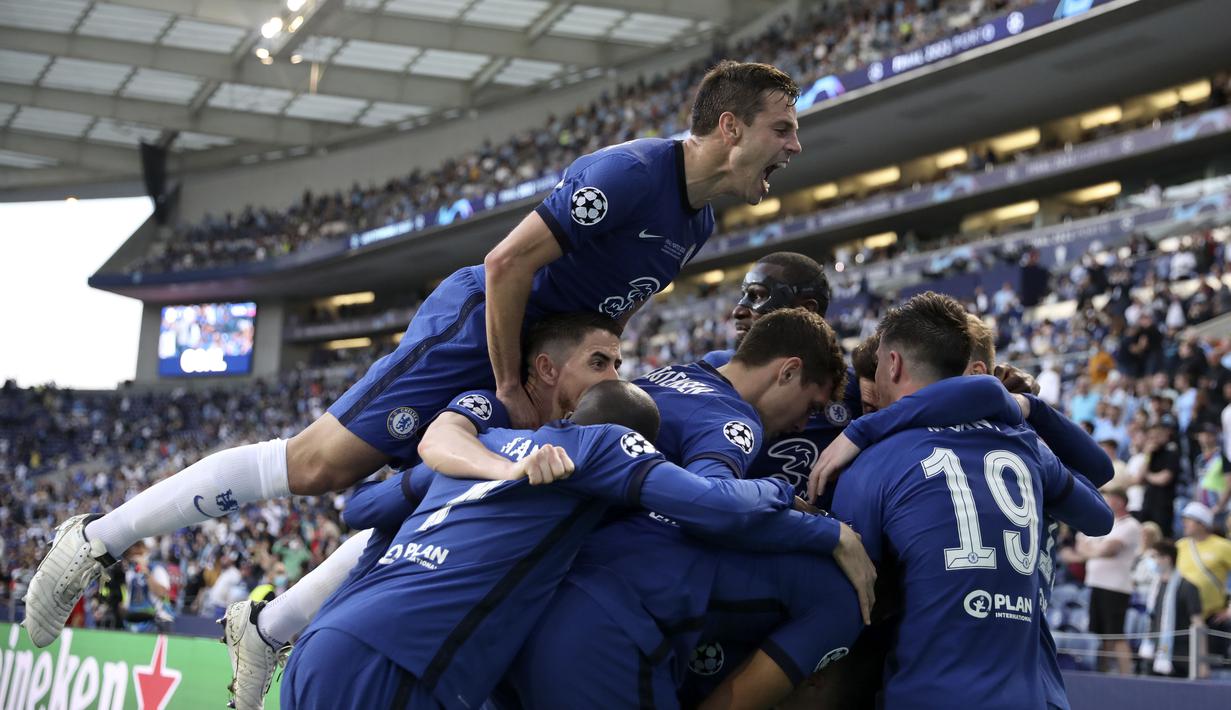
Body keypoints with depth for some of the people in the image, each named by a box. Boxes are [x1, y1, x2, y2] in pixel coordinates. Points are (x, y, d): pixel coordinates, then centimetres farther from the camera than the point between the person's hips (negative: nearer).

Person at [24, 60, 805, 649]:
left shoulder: (698, 222, 8)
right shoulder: (628, 174, -23)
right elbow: (507, 263, -24)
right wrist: (509, 390, -17)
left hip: (532, 362, 9)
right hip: (472, 331, -9)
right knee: (318, 465, -14)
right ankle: (97, 539, -3)